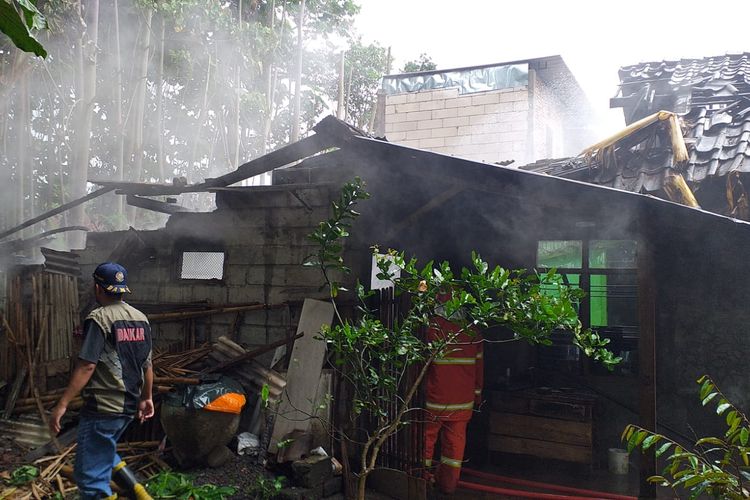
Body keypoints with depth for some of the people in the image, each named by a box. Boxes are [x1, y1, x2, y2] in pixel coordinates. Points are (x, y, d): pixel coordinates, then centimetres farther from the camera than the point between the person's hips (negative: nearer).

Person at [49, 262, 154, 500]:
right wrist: (146, 398, 22)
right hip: (130, 406, 8)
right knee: (105, 454, 28)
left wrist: (62, 404, -18)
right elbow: (147, 365, 12)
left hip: (102, 408, -8)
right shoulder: (141, 318, 7)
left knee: (90, 474, 2)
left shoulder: (99, 318, -13)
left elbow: (87, 366, -20)